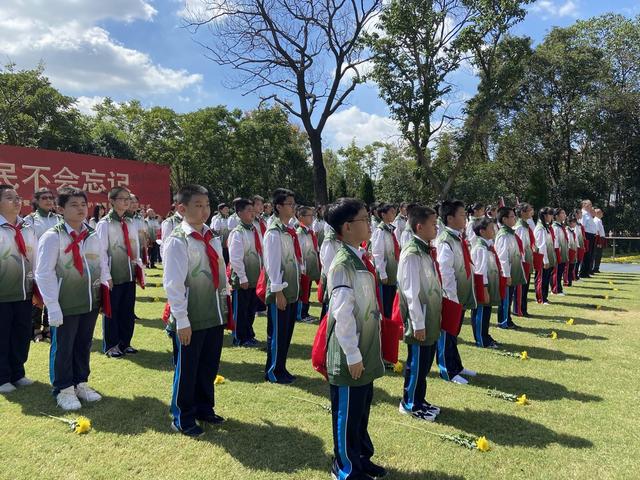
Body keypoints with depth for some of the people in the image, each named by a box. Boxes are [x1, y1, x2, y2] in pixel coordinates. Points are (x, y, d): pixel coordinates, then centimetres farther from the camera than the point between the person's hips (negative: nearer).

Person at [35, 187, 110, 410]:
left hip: (90, 301, 5)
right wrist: (52, 306, -16)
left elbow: (102, 261, 17)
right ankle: (63, 390, 24)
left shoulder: (93, 235, 5)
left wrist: (105, 279, 1)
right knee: (62, 348, 8)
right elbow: (44, 274, -13)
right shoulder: (53, 237, -12)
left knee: (83, 345, 17)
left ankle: (81, 383, 34)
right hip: (65, 305, -5)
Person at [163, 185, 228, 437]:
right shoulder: (178, 241, -15)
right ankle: (183, 418, 29)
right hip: (191, 319, -6)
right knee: (187, 370, 10)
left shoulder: (212, 238, 6)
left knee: (209, 366, 19)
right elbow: (173, 283, -16)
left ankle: (204, 408, 40)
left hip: (215, 315, 6)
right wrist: (181, 320, -17)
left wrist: (224, 306, 13)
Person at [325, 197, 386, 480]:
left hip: (365, 354, 9)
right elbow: (343, 315, -22)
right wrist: (352, 355, -19)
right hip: (350, 357, -9)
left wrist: (363, 352, 17)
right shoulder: (342, 264, -20)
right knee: (347, 413, 9)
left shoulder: (358, 259, 8)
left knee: (361, 410, 21)